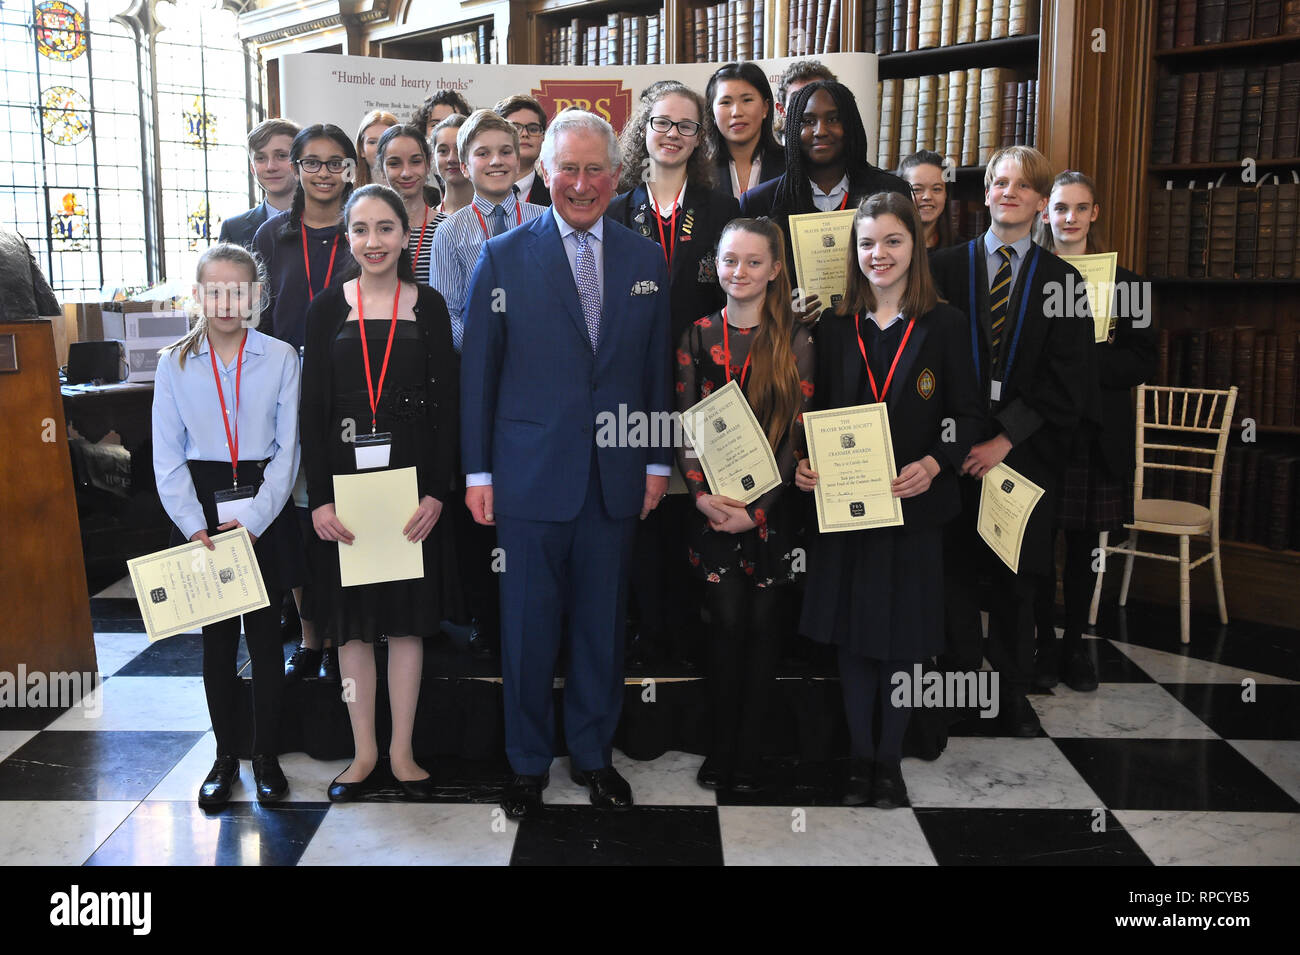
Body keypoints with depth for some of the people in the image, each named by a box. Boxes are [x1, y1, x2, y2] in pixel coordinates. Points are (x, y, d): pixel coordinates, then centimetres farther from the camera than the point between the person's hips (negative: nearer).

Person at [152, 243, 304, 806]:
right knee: (216, 637, 9)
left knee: (265, 633, 4)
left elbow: (287, 449, -3)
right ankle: (225, 754, 22)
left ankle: (267, 755, 18)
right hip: (202, 511, 1)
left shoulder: (280, 358, -2)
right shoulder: (175, 364, 2)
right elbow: (168, 457, 2)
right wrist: (193, 524, -9)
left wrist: (253, 518, -12)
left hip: (264, 511, -1)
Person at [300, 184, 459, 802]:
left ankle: (401, 751, 19)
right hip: (346, 474, 0)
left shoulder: (428, 306, 2)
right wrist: (319, 497, -7)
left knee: (408, 615, 6)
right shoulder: (328, 307, 3)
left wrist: (437, 491, -9)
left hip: (412, 475, 0)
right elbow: (313, 408, 0)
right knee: (353, 618, 7)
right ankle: (363, 751, 21)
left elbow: (446, 405, 0)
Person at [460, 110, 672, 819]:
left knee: (602, 621, 12)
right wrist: (477, 471, -3)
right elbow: (477, 368, 0)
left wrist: (658, 461, 8)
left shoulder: (647, 261, 7)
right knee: (528, 624, 7)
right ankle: (528, 761, 25)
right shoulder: (504, 256, -1)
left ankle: (593, 753, 30)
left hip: (616, 476, 2)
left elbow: (657, 369, 11)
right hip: (531, 472, -2)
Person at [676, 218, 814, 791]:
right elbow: (683, 423, 3)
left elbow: (797, 433, -4)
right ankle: (721, 747, 14)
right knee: (726, 621, 1)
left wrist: (756, 509, -11)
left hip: (771, 505, -1)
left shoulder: (794, 341, 0)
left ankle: (749, 752, 16)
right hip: (713, 504, 1)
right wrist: (701, 493, -11)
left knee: (761, 624, 5)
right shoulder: (697, 337, 6)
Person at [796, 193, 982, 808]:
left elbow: (967, 413, 0)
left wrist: (935, 463, -18)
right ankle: (861, 757, 24)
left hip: (914, 505, -2)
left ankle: (889, 759, 24)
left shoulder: (943, 325, 1)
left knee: (900, 638, 6)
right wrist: (805, 464, -11)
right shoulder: (834, 327, 6)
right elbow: (817, 412, 8)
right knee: (851, 636, 8)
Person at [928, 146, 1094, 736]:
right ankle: (959, 678, 20)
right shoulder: (946, 266, 5)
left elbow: (1067, 380, -2)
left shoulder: (1061, 280, 5)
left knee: (1019, 574, 9)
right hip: (957, 446, 0)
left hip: (1026, 450, 0)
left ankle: (1012, 688, 24)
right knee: (956, 566, 5)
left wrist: (1006, 438, -11)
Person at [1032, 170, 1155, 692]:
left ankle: (1075, 644, 20)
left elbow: (1143, 361, 1)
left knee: (1084, 542, 7)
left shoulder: (1121, 281, 8)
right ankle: (1044, 644, 15)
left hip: (1098, 433, 1)